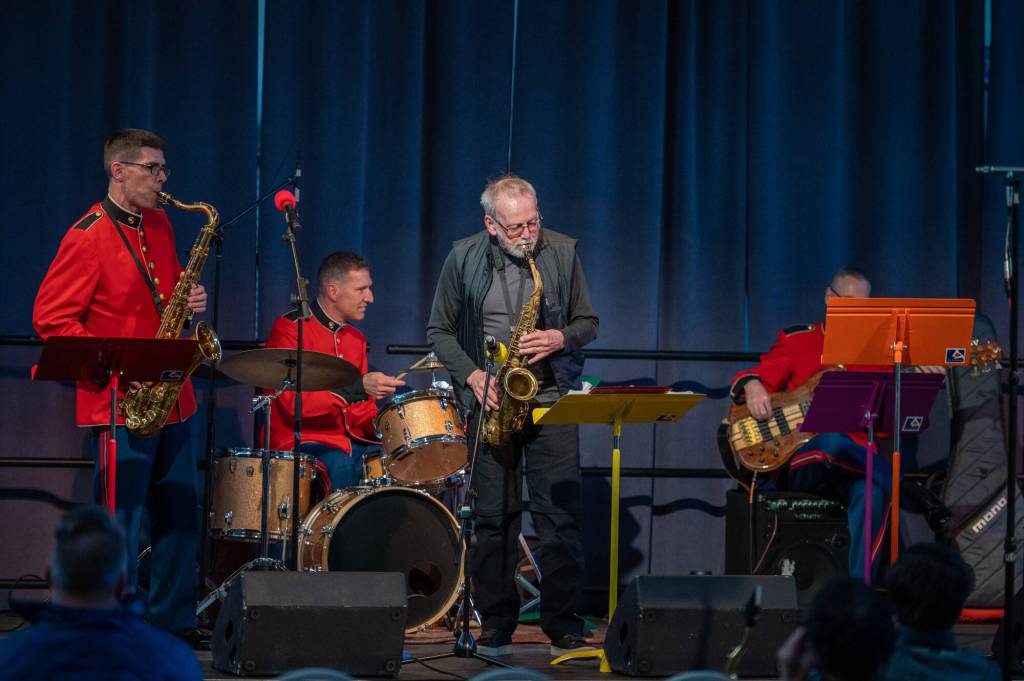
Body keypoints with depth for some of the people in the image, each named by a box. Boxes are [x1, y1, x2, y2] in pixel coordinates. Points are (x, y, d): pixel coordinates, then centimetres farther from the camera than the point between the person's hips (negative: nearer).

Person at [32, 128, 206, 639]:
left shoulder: (159, 226, 11)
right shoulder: (87, 238, -11)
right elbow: (49, 319, -13)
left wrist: (190, 299, 3)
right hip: (119, 403, -8)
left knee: (180, 518, 11)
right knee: (120, 524, -4)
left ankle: (174, 622, 22)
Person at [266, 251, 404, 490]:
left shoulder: (356, 338, 17)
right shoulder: (290, 328, -7)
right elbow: (293, 400, -19)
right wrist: (358, 387, -27)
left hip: (350, 441, 7)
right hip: (300, 441, -7)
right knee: (341, 465, -36)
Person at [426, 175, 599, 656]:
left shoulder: (562, 252, 1)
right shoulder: (464, 258, 0)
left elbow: (587, 322, 9)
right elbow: (439, 331, 5)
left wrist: (560, 339, -13)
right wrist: (473, 376, -9)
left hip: (551, 400, 0)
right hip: (492, 402, 0)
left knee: (560, 515, -4)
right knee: (494, 517, 2)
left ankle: (564, 626, 3)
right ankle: (496, 625, 11)